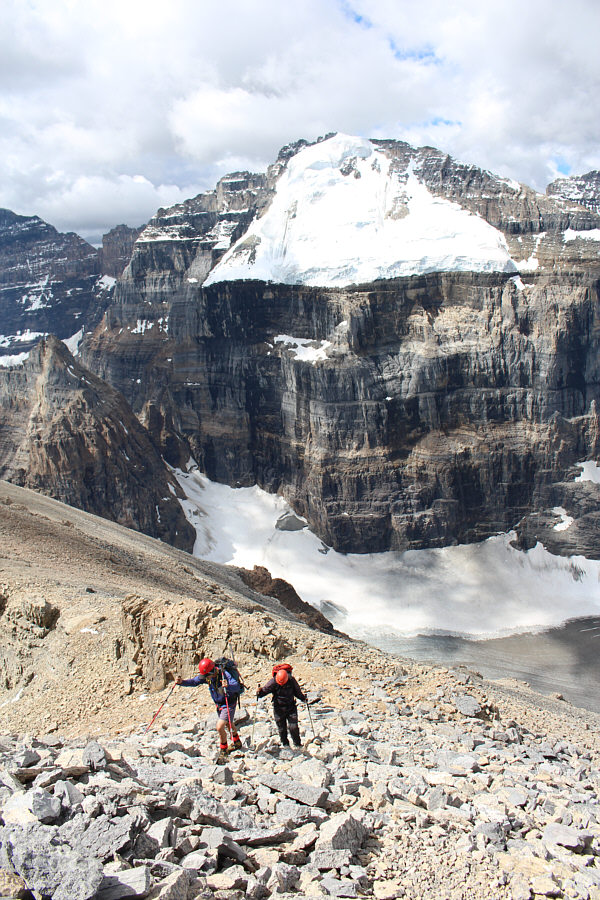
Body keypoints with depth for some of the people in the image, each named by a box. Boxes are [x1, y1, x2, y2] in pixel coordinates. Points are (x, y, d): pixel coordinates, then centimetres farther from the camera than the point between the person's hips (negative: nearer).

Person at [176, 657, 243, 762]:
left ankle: (223, 750, 6)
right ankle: (237, 743, 52)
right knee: (228, 724, 27)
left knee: (220, 727, -17)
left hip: (229, 703, -8)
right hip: (219, 704, 8)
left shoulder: (224, 674, -33)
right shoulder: (205, 676, -12)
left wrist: (228, 686, -63)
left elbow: (237, 686, -42)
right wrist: (181, 682, -23)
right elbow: (194, 682, -5)